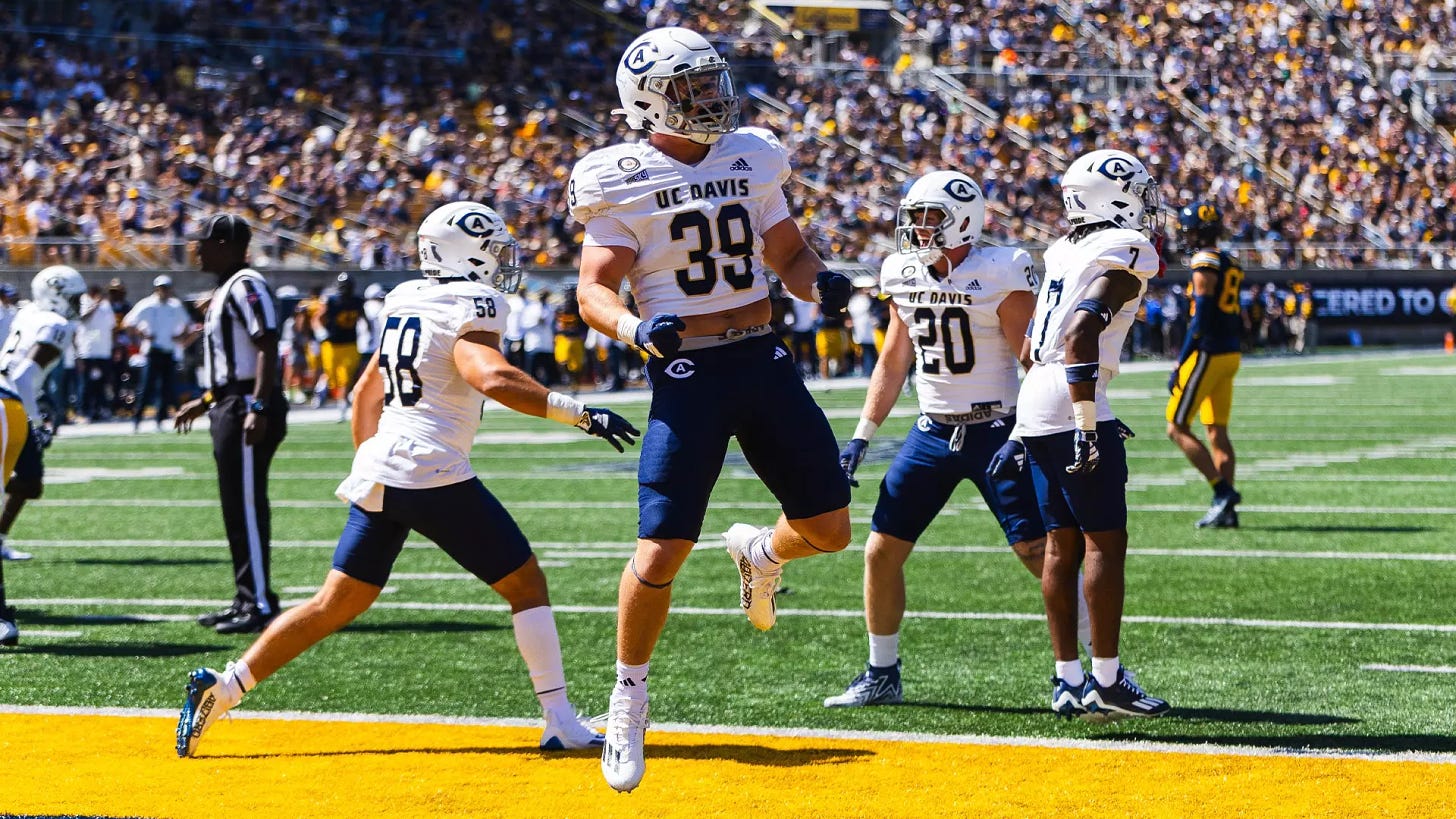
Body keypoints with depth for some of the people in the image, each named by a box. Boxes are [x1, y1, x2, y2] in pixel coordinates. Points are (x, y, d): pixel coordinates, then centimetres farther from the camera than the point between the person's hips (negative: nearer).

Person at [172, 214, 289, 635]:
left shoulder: (246, 286, -13)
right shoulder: (226, 289, 18)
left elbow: (267, 348, -21)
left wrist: (258, 407, -28)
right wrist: (205, 402, 28)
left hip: (247, 408, -11)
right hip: (230, 408, 11)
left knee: (247, 505, -8)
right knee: (237, 507, 14)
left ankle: (260, 603, -5)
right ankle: (247, 598, 20)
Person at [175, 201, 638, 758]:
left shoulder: (405, 300, 17)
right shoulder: (470, 305, -7)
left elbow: (366, 394, 24)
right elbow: (491, 378, -26)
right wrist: (581, 414, -25)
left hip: (378, 467, 8)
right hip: (434, 471, -8)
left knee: (337, 604, 12)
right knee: (525, 583, 3)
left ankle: (221, 688, 5)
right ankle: (561, 724, 1)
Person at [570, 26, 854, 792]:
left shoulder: (750, 159, 8)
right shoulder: (622, 181, -5)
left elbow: (789, 253, 16)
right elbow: (593, 291, -8)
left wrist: (820, 282, -6)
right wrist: (635, 328, -29)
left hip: (764, 361, 5)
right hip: (688, 374, -4)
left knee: (829, 528, 3)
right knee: (662, 551, -10)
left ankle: (758, 551, 40)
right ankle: (629, 698, 11)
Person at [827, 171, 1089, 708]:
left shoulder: (1000, 275, -12)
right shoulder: (904, 277, 6)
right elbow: (893, 363, 16)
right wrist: (861, 437, 13)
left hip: (994, 431, -6)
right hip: (932, 433, 6)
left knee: (1040, 552, -11)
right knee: (881, 551, 3)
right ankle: (881, 677, 18)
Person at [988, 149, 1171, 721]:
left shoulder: (1067, 251, 18)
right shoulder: (1124, 256, -8)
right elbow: (1081, 338, -21)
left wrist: (1022, 434, 26)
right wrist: (1088, 431, -22)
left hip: (1032, 407, 8)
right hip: (1070, 405, -8)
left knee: (1062, 545, 11)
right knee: (1105, 543, -3)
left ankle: (1067, 679, 13)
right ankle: (1106, 680, -3)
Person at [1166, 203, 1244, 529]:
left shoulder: (1205, 265, -14)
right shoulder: (1230, 264, 13)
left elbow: (1200, 322, -19)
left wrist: (1179, 365, -16)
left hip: (1207, 355, -9)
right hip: (1230, 355, 9)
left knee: (1178, 429, -3)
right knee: (1217, 431, 10)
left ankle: (1223, 491, -10)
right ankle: (1226, 510, 7)